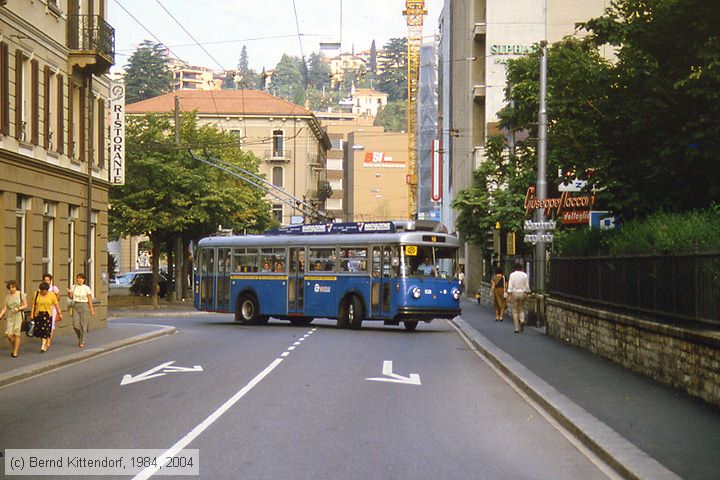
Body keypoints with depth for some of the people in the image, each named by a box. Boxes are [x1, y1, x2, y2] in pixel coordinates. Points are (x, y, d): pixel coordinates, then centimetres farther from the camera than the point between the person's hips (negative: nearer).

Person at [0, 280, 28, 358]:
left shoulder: (21, 294, -1)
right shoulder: (7, 296, 8)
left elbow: (25, 305, 2)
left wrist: (18, 308, -14)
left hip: (18, 316, -3)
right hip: (9, 316, 3)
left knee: (17, 334, -2)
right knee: (9, 334, -7)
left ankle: (15, 352, 6)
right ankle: (14, 348, 18)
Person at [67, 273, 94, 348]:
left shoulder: (86, 288, -5)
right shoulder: (73, 287, 7)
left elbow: (90, 300, -3)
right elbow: (71, 297, 13)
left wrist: (91, 310, -4)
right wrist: (69, 293, -8)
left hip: (84, 306, -3)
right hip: (75, 306, 3)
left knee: (83, 325, -3)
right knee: (75, 324, -4)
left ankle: (82, 342, 8)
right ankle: (80, 338, 22)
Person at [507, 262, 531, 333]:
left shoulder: (512, 275, -4)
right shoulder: (525, 275, 0)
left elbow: (510, 286, -7)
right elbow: (527, 286, 3)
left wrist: (509, 295, -5)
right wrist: (526, 293, 13)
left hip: (514, 293, -1)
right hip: (522, 293, 2)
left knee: (515, 311, 4)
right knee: (522, 309, 16)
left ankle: (516, 328, 3)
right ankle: (522, 320, -13)